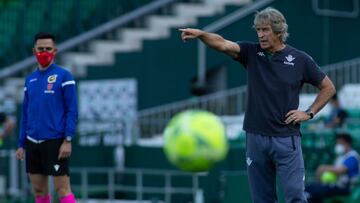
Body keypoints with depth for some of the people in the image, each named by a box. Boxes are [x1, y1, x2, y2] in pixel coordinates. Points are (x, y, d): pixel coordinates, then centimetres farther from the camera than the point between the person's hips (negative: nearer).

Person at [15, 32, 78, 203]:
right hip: (33, 143, 6)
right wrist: (21, 144, 11)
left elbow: (72, 110, -7)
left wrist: (68, 140, -15)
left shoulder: (63, 76, -3)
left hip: (55, 142, -6)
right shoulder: (30, 79, 13)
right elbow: (25, 114, 17)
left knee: (62, 189, -8)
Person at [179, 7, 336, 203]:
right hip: (256, 137, 3)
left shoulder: (300, 59, -1)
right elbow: (222, 44, -14)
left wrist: (309, 113, -1)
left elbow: (328, 87, 9)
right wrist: (200, 34, -32)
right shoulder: (252, 53, 4)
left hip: (286, 138, -3)